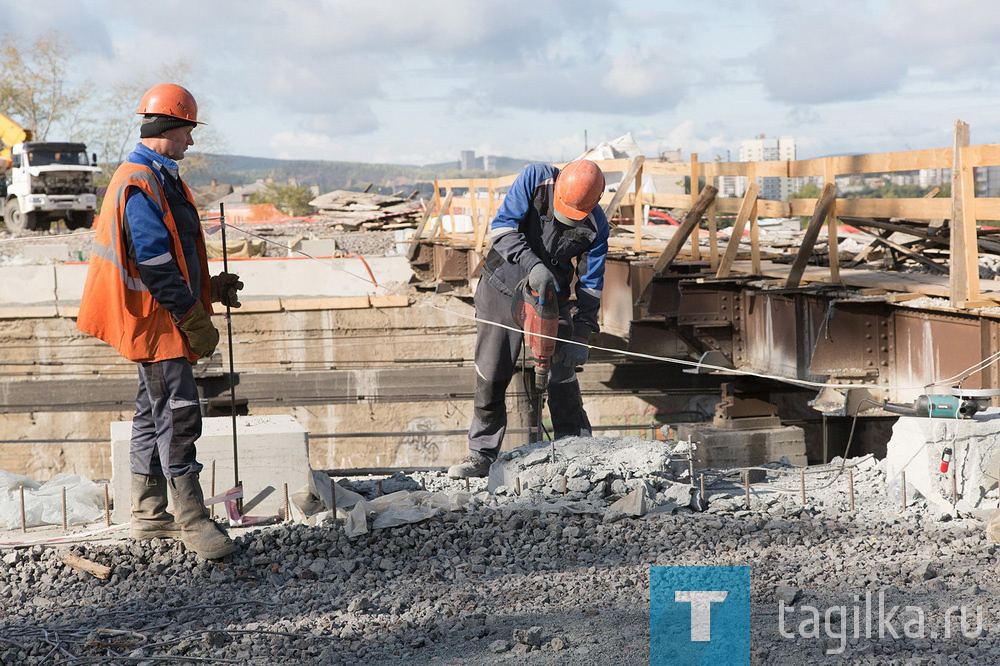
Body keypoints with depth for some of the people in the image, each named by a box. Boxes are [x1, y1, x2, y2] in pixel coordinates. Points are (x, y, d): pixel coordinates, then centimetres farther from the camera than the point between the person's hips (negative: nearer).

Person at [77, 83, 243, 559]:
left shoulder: (155, 178, 15)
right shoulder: (142, 186, -19)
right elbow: (157, 268, -23)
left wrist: (211, 288, 17)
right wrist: (197, 321, -19)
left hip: (159, 322, 11)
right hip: (158, 323, -11)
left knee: (154, 413, 15)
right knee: (178, 416, -7)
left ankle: (148, 515, 23)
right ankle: (192, 520, -1)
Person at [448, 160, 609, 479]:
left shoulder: (596, 225, -15)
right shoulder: (535, 178, -19)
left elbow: (591, 284, -7)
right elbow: (502, 226, -22)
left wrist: (580, 337, -14)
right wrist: (532, 264, -36)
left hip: (551, 297, 0)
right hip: (503, 288, 0)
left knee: (562, 379, -4)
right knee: (490, 378, 0)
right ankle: (482, 455, 9)